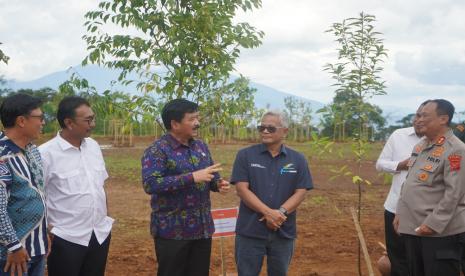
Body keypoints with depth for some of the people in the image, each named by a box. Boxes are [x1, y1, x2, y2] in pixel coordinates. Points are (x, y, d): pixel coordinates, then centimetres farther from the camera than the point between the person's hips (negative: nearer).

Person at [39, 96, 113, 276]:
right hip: (66, 239, -6)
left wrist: (104, 216, 12)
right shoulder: (46, 153, -14)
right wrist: (49, 229, -11)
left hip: (101, 234, 6)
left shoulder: (93, 146, 6)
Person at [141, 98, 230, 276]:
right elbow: (149, 184, -25)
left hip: (203, 228, 7)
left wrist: (218, 184, -5)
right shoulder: (157, 150, -12)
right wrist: (192, 177, -29)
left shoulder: (201, 146, 10)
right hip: (172, 231, -6)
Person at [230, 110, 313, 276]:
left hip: (283, 232, 2)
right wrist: (268, 212, -20)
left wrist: (280, 213, -17)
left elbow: (300, 192, -1)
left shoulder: (298, 160, 4)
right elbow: (242, 189, -9)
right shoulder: (245, 155, -2)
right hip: (250, 231, -2)